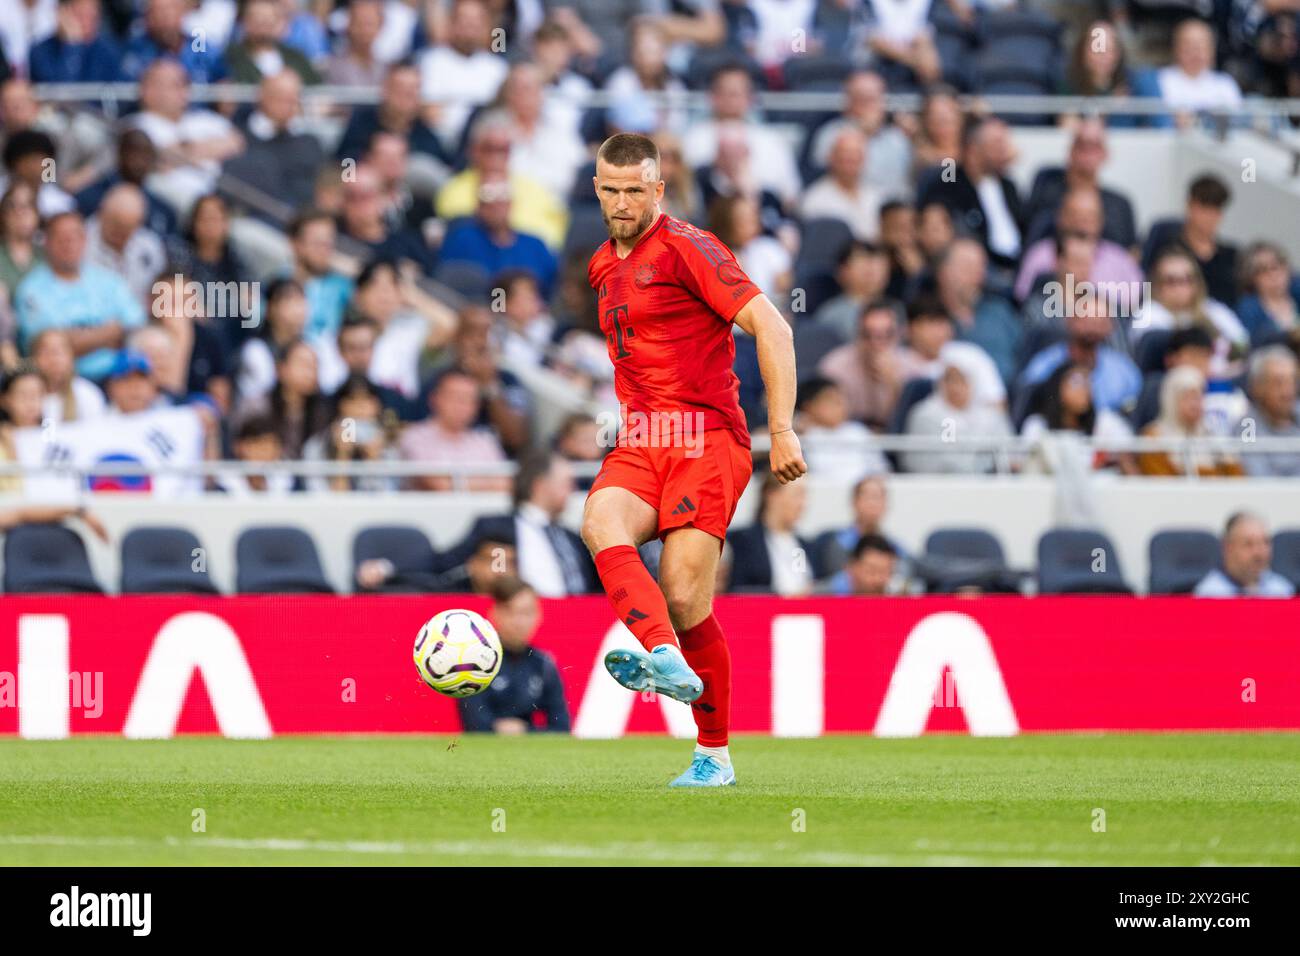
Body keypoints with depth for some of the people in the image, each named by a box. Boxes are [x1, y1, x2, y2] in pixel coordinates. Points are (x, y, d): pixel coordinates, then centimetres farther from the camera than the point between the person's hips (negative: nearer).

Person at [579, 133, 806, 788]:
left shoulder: (685, 248, -5)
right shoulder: (603, 266, 19)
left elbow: (770, 327, -9)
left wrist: (782, 430, -15)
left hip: (707, 441, -6)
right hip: (638, 445, 6)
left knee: (683, 599, -14)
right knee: (601, 523, -28)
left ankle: (714, 754, 1)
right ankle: (665, 660, -47)